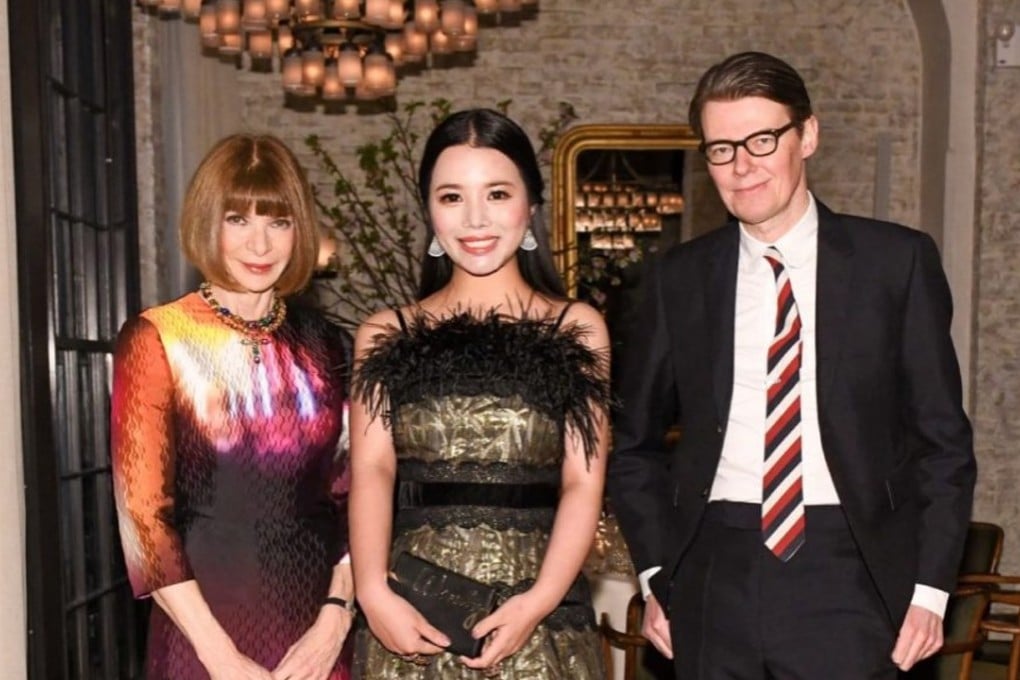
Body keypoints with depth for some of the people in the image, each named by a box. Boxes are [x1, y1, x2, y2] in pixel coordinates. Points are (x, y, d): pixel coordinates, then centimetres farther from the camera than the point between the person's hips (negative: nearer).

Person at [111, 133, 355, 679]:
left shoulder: (328, 345, 3)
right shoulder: (156, 340, -7)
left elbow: (353, 495, 4)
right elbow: (143, 515, -10)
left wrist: (335, 619, -8)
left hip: (317, 631, 3)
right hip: (207, 628, -3)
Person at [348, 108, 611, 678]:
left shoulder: (577, 329, 3)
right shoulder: (385, 336, 6)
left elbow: (583, 483, -3)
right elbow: (372, 471, -4)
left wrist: (539, 601, -16)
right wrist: (374, 594, -19)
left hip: (539, 619, 0)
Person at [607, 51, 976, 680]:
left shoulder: (898, 261, 0)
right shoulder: (680, 278, 4)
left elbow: (943, 438, 2)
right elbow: (636, 441, 11)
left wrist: (931, 588, -3)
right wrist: (658, 576, 5)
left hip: (846, 577, -1)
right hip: (714, 574, 2)